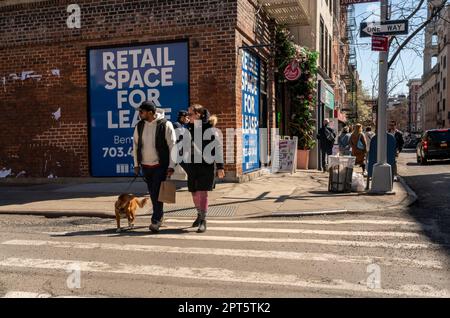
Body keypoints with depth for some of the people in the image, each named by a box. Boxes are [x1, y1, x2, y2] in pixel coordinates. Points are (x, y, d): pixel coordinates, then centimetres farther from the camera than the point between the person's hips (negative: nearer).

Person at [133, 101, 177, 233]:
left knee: (157, 193, -9)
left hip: (160, 165, -5)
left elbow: (172, 146, -10)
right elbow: (135, 145, 14)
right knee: (152, 193, 13)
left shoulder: (165, 125, -11)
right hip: (145, 166, 5)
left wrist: (171, 166, -13)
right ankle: (159, 215, 29)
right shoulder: (139, 126, 5)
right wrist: (136, 164, 11)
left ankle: (156, 220, -2)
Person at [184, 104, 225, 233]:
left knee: (202, 193, -8)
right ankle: (199, 214, 34)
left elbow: (218, 147, -8)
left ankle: (203, 221, 2)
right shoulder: (189, 128, 8)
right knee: (194, 193, 11)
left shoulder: (209, 128, -9)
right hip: (192, 164, 5)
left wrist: (220, 166, -10)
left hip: (206, 164, -5)